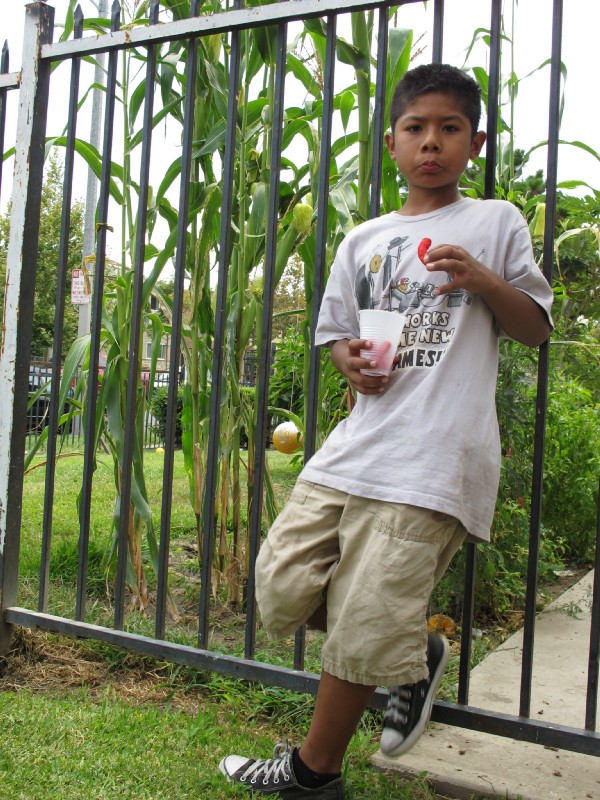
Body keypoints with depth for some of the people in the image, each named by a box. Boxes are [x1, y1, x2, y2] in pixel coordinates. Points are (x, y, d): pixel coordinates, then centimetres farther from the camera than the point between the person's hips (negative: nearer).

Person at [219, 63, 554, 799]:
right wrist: (350, 362, -2)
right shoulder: (363, 240, 18)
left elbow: (537, 328, 10)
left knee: (361, 629, -4)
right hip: (358, 439, 6)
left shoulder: (495, 223, 9)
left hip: (432, 460, -5)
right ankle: (412, 655, 25)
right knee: (282, 587, 2)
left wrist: (484, 281, -9)